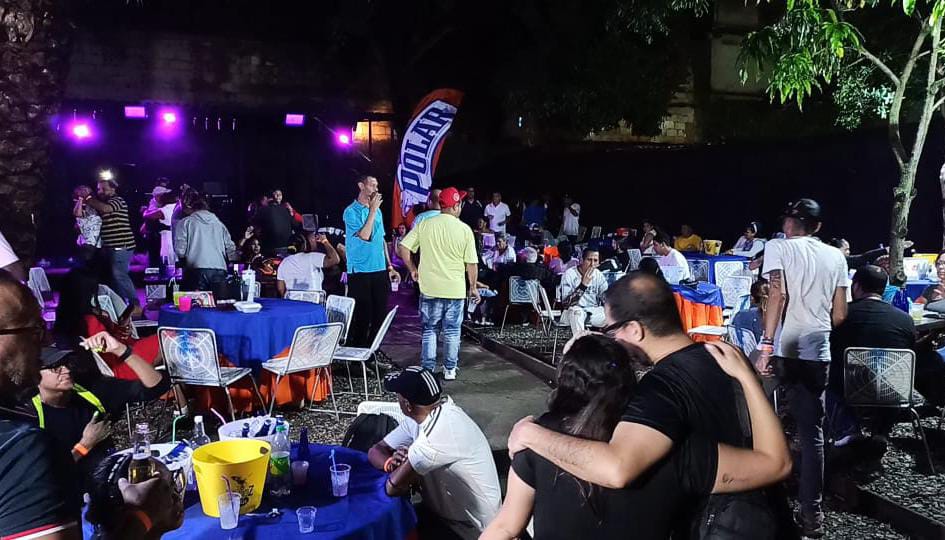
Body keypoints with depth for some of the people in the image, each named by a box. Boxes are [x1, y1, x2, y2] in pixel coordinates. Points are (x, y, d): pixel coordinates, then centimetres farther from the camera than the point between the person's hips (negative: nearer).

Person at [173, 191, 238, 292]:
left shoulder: (185, 222, 7)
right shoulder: (218, 222, 17)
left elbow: (180, 251, 0)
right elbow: (231, 249, 12)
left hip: (197, 271, -3)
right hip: (220, 272, 3)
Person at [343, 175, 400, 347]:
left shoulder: (377, 210, 13)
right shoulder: (352, 211, -7)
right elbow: (364, 236, -19)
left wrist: (389, 266, 14)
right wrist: (372, 211, -15)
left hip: (380, 270, 6)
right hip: (360, 272, -6)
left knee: (380, 313, 9)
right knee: (362, 315, -2)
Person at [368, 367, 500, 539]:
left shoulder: (443, 430, -32)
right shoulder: (418, 417, -4)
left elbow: (393, 487, -28)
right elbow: (375, 451, 1)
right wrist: (391, 463, -19)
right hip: (442, 512, 7)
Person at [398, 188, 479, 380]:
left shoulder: (424, 225, -3)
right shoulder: (464, 229, -7)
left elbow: (403, 247, -5)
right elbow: (472, 263, -6)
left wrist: (412, 269, 8)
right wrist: (473, 287, 6)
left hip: (429, 288, 1)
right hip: (455, 290, -1)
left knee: (429, 330, 13)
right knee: (452, 331, 13)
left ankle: (428, 369, 15)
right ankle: (450, 369, 20)